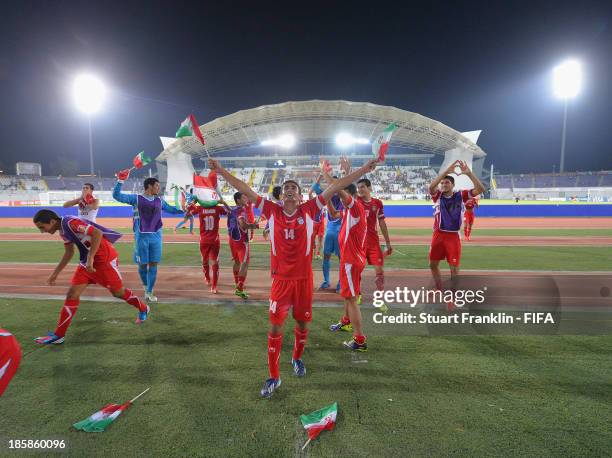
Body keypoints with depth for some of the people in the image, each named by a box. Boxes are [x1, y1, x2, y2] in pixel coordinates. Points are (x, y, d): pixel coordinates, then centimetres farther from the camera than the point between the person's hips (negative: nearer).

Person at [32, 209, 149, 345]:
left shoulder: (71, 222, -21)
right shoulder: (63, 231, 7)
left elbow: (97, 233, -31)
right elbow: (69, 253, 19)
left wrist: (90, 258, -31)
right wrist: (55, 273, 20)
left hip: (105, 258, -9)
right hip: (87, 261, 9)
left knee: (118, 292, 8)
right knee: (72, 294, 1)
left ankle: (143, 309, 33)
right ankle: (58, 335, 8)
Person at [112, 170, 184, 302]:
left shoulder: (159, 201, 9)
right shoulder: (136, 198, -3)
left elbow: (171, 209, 21)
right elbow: (116, 195, -6)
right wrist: (120, 181, -16)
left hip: (156, 236, 3)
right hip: (141, 237, -3)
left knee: (153, 265, 3)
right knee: (142, 264, 5)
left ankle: (149, 292, 13)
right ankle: (146, 286, 33)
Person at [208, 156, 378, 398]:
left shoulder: (308, 210, -2)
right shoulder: (272, 211, -1)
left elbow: (334, 187, -4)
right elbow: (245, 190, -1)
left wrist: (364, 169, -3)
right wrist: (221, 170, -4)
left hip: (304, 278, 1)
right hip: (281, 279, 0)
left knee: (302, 323, 16)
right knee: (275, 326, 2)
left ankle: (297, 358, 45)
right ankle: (274, 376, 19)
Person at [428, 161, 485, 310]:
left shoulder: (461, 196, -1)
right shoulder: (437, 196, 1)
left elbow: (480, 189, -14)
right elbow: (431, 187, -22)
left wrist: (469, 173, -24)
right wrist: (446, 171, -29)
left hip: (453, 236, -2)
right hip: (438, 235, 2)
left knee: (454, 268, -1)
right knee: (433, 264, 11)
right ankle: (439, 291, 33)